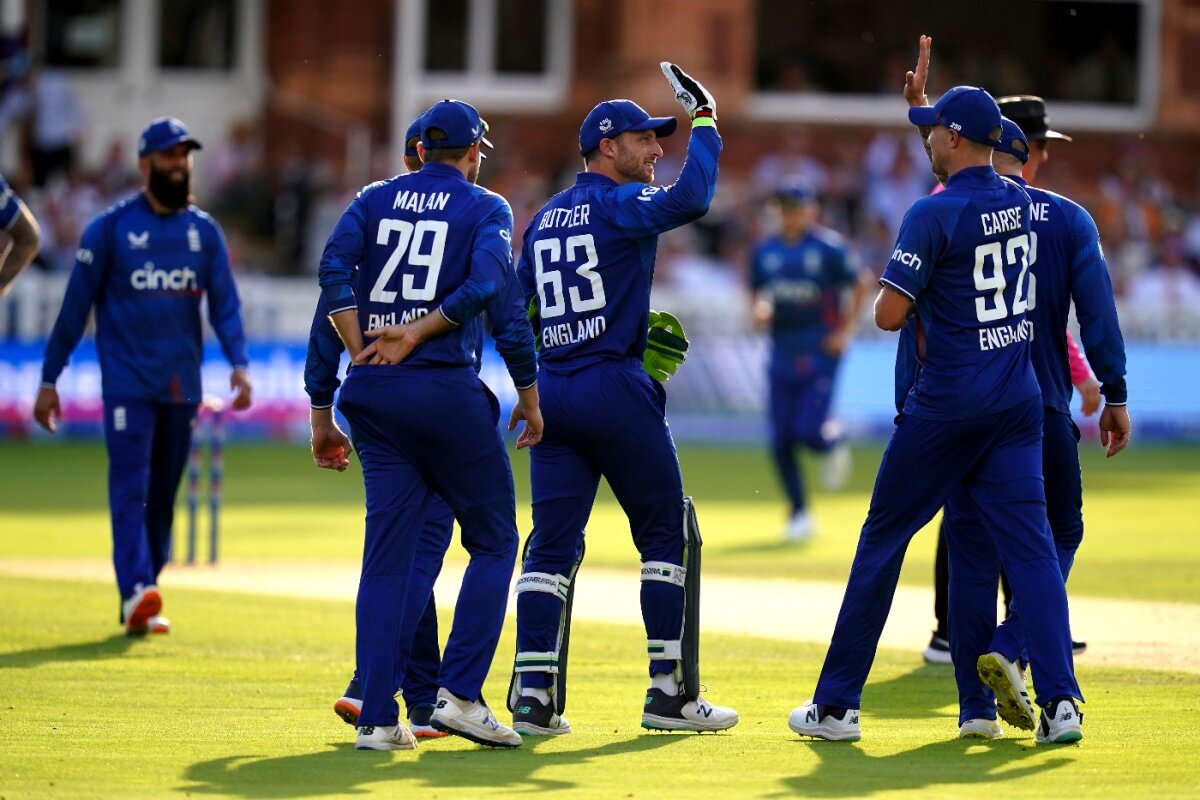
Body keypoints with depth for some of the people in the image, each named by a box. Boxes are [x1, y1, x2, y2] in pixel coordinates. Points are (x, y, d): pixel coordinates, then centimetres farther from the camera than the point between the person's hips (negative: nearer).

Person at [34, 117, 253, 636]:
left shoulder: (205, 232, 10)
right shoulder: (111, 228, -2)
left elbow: (225, 304, 5)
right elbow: (75, 306, -1)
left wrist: (239, 363, -12)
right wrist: (49, 380, -3)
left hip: (182, 387, 4)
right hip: (127, 384, -4)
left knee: (163, 495, 9)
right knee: (130, 487, -15)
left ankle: (142, 602, 17)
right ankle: (137, 594, -27)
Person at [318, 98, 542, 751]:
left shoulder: (375, 199, 15)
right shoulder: (485, 208, 5)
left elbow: (333, 268, -2)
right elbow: (491, 287, -12)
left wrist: (362, 355, -5)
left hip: (373, 396, 4)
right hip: (447, 390, -4)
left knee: (386, 553, 5)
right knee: (493, 542, 8)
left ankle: (377, 718, -2)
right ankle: (459, 693, -5)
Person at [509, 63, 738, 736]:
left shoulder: (544, 220, 16)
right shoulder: (621, 203, -7)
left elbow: (521, 310, 16)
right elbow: (690, 199, -26)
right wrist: (705, 120, -13)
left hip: (552, 395, 7)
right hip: (616, 390, -7)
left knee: (552, 545, 5)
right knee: (666, 534, 4)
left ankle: (533, 695, -4)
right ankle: (668, 692, 2)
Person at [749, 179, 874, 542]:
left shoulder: (829, 247, -7)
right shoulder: (765, 251, 8)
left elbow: (862, 283, -2)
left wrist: (845, 330, -5)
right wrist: (760, 309, -7)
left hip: (820, 351, -5)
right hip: (782, 353, 5)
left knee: (809, 430, -15)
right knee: (781, 441, 1)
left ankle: (833, 443, 22)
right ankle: (799, 514, 15)